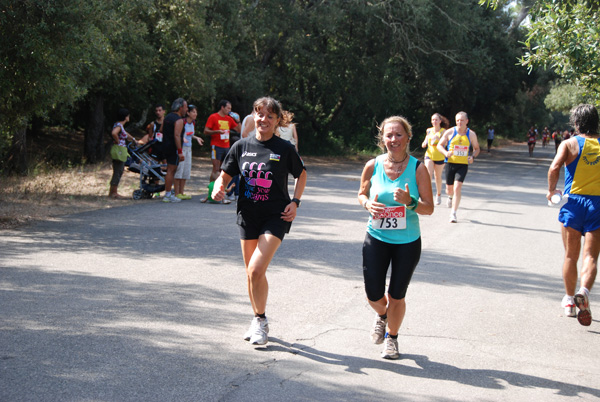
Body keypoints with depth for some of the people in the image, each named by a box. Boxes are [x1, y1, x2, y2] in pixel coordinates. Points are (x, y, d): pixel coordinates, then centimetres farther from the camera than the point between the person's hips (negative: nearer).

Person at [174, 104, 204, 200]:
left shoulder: (193, 123, 9)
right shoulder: (182, 122, -14)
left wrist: (196, 138, 12)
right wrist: (182, 138, -30)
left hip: (188, 148, 8)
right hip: (181, 148, -8)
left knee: (186, 171, 9)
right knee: (179, 169, -7)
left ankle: (181, 192, 17)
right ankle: (177, 193, -2)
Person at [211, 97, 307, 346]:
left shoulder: (284, 149, -4)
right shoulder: (242, 146, 2)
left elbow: (301, 174, 11)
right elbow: (225, 176, 8)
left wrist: (295, 202, -1)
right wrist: (218, 188, -14)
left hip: (276, 216, -4)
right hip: (248, 215, 4)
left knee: (256, 269, -17)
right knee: (252, 273, 12)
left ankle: (260, 320, 1)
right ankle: (258, 322, 30)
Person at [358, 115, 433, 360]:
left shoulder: (418, 168, -11)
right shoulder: (373, 166, -5)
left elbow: (429, 208, -8)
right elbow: (362, 193, 11)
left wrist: (410, 202, -28)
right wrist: (368, 204, -12)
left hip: (408, 241, -1)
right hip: (376, 238, 1)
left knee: (397, 296, 7)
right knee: (373, 295, 3)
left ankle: (391, 337, 33)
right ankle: (382, 315, 41)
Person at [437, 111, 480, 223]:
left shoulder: (471, 134, 2)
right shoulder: (449, 132, -1)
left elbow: (477, 148, 14)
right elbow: (439, 145, 6)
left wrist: (473, 157, -7)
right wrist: (445, 153, -15)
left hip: (463, 165, -1)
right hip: (451, 163, 1)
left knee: (457, 188, -16)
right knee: (449, 189, 12)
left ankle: (453, 214, -11)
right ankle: (451, 197, 51)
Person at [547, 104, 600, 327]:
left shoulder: (569, 144, -2)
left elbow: (554, 168, -16)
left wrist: (551, 191, -2)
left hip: (573, 202, -1)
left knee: (571, 255, 12)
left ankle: (570, 300, 19)